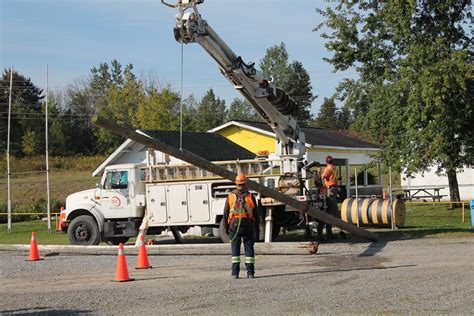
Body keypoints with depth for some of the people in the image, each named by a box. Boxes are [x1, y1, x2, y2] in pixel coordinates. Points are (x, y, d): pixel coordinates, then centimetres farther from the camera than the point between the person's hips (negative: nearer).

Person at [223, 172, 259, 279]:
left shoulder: (230, 196, 0)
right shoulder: (250, 197, -1)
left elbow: (225, 214, 2)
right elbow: (256, 214, 1)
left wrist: (226, 227, 8)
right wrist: (256, 227, 8)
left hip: (234, 226, 0)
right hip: (248, 225, 0)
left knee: (235, 250, 4)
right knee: (249, 249, 5)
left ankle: (235, 273, -1)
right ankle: (250, 272, 3)